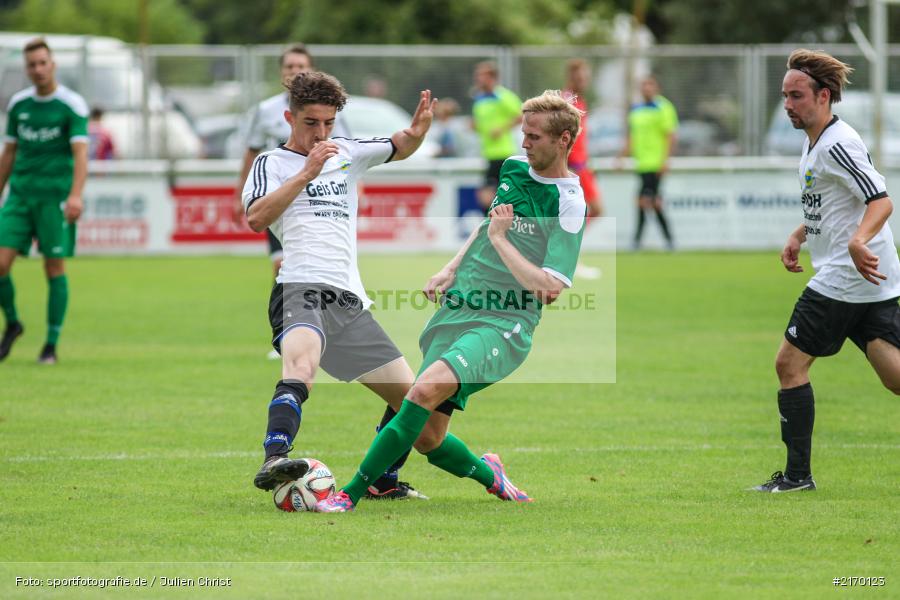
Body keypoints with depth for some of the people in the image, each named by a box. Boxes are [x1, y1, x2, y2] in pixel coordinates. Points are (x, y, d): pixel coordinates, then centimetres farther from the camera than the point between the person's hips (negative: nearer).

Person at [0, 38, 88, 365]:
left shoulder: (72, 105, -5)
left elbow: (80, 153, -14)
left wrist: (75, 195, -26)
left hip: (55, 196, -4)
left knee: (55, 268, -1)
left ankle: (51, 345, 7)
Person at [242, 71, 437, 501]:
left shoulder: (346, 154, 24)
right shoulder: (272, 163, 7)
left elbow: (400, 149, 23)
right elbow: (256, 218, -9)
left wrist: (418, 129, 0)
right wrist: (306, 174, -14)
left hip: (351, 302, 7)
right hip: (301, 289, -7)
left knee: (409, 395, 8)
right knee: (302, 363, -37)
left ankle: (382, 481, 27)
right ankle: (274, 461, -54)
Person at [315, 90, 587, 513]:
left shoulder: (568, 202, -10)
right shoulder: (512, 168, 11)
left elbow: (551, 288, -18)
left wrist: (500, 241, -21)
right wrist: (452, 269, 18)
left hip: (505, 324, -7)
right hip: (457, 311, 7)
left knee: (428, 387, -31)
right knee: (427, 438, 2)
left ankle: (350, 494, -29)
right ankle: (489, 475, 35)